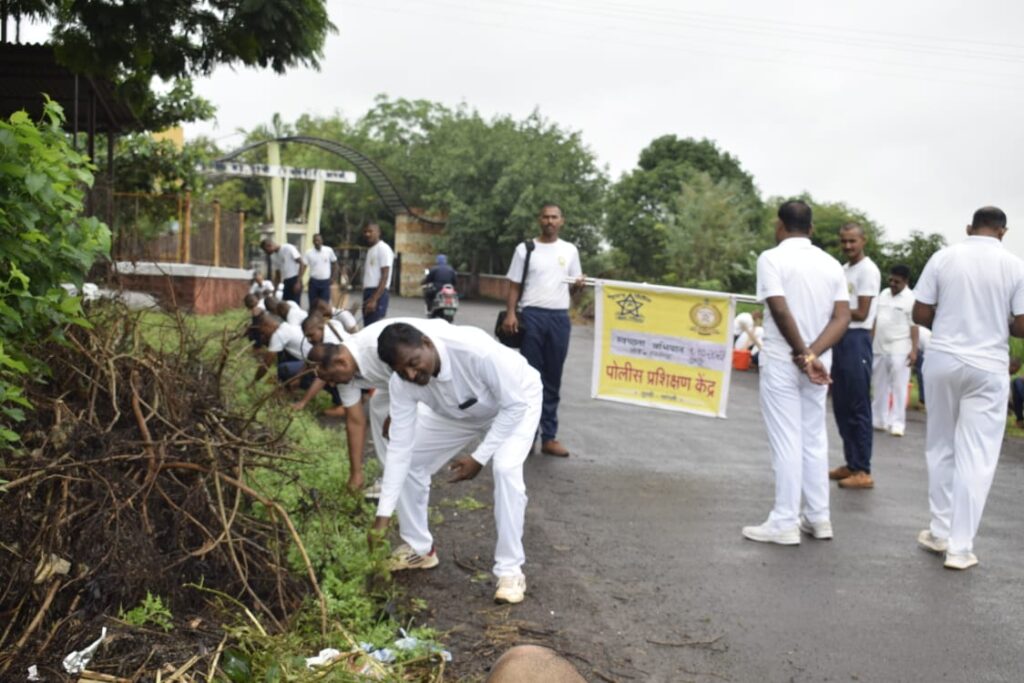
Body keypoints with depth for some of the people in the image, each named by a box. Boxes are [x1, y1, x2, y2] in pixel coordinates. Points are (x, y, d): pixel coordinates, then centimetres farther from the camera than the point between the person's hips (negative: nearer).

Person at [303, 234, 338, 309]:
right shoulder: (308, 252, -6)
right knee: (312, 304, 6)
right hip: (314, 281, 0)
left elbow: (335, 263, 9)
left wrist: (334, 277, 2)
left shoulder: (329, 250, -2)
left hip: (325, 281, 0)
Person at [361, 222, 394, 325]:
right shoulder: (370, 250, 20)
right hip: (368, 293, 10)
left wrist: (374, 299, -22)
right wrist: (368, 297, 17)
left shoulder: (383, 249, -9)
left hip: (378, 294, -9)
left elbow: (384, 276, -16)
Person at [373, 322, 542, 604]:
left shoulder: (477, 350, -44)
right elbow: (400, 447, -23)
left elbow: (514, 404, -31)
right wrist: (383, 515, -26)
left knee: (506, 469, -29)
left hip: (515, 404, -5)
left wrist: (479, 457, -30)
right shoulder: (402, 384, -28)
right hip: (458, 413, 5)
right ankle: (418, 549, 18)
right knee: (408, 461, -2)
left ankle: (510, 570, -14)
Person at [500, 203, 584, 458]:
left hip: (560, 317, 3)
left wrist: (578, 286, -8)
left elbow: (572, 287, 15)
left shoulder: (570, 250, 12)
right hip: (532, 315, -2)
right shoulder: (525, 249, 5)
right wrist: (510, 313, -10)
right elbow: (514, 285, 3)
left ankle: (549, 437, 10)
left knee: (553, 379, 6)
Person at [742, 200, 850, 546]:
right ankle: (818, 518, 19)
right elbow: (842, 317, -2)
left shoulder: (772, 258, -9)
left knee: (786, 441, -2)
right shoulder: (831, 264, 8)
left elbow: (781, 310, -19)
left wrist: (802, 355, -12)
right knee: (814, 438, 14)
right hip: (818, 363, 5)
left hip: (781, 361, -5)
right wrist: (813, 355, -11)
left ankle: (784, 523, 3)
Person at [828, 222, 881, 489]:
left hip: (856, 340, -9)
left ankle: (863, 471, -2)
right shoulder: (843, 269, 17)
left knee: (858, 407, -6)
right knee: (841, 406, 12)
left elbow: (861, 314, -14)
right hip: (839, 339, 9)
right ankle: (851, 463, 21)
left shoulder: (868, 270, -10)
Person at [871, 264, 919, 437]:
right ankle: (879, 420, 20)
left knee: (899, 387, -5)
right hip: (879, 348, 6)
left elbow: (914, 326, -10)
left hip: (899, 350, -6)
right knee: (880, 386, 11)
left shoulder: (911, 299, -7)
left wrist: (914, 350, -15)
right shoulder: (883, 294, 11)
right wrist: (870, 342, 15)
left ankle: (897, 422, -3)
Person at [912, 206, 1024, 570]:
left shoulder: (943, 257, -2)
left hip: (942, 360, 1)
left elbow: (920, 314, -2)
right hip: (988, 367, -1)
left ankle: (940, 532, 22)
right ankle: (960, 547, 4)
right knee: (976, 457, 3)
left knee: (941, 448, 16)